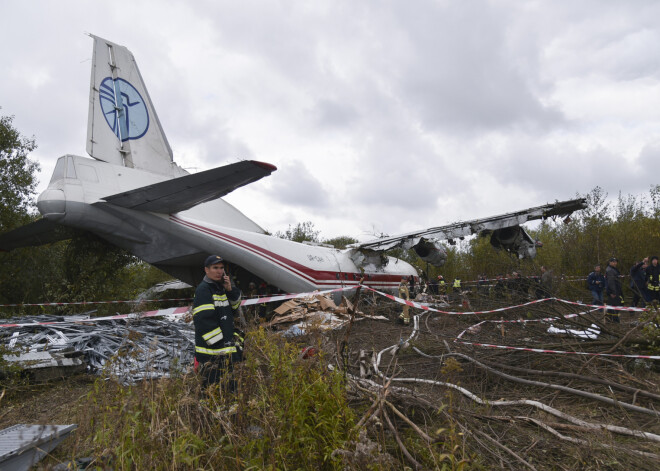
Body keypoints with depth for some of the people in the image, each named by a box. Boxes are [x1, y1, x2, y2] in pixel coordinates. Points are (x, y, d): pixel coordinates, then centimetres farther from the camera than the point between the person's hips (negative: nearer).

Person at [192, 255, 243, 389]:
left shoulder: (221, 287, 14)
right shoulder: (203, 289, -14)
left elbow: (234, 307, 18)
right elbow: (205, 320, -20)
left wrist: (230, 290, -1)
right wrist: (222, 345, -20)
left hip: (227, 345, 9)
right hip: (211, 350, -9)